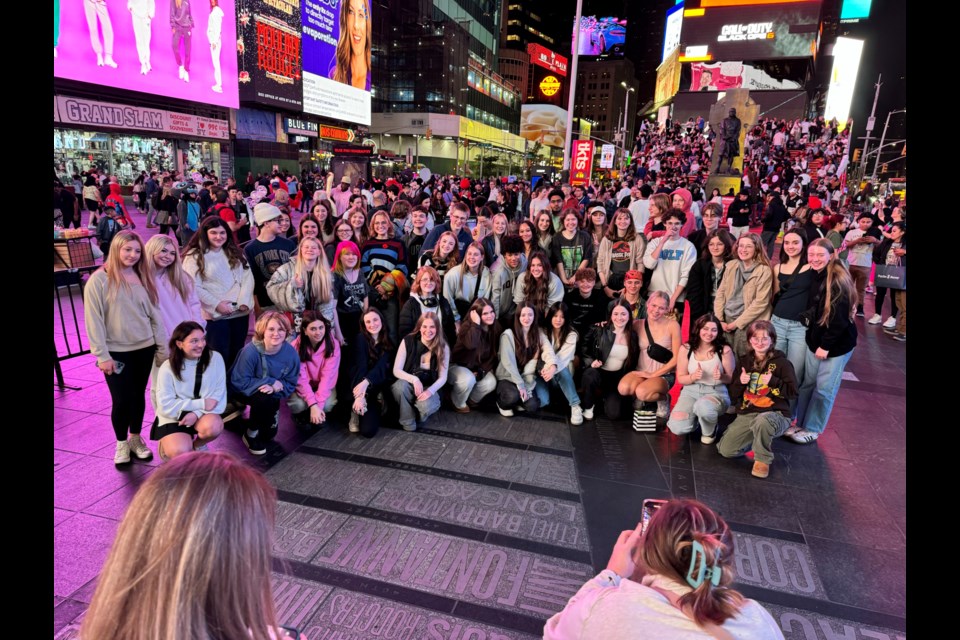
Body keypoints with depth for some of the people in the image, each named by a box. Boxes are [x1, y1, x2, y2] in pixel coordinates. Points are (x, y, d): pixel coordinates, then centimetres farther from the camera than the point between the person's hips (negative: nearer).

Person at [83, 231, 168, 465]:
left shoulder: (142, 278, 5)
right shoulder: (99, 279, -9)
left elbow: (155, 315, 7)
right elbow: (93, 320, -10)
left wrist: (163, 347, 6)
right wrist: (102, 355, -12)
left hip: (144, 349, 4)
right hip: (117, 352, -4)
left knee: (138, 396, 13)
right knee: (121, 400, 3)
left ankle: (136, 439, 29)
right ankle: (121, 444, 22)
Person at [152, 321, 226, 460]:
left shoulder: (215, 358, -11)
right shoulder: (167, 368, -13)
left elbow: (219, 396, -10)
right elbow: (166, 406, -16)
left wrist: (197, 413, -24)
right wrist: (201, 403, -21)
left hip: (203, 413, 1)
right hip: (173, 418, -1)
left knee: (213, 425, -33)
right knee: (180, 452, -25)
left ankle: (197, 445, 4)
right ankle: (166, 443, 13)